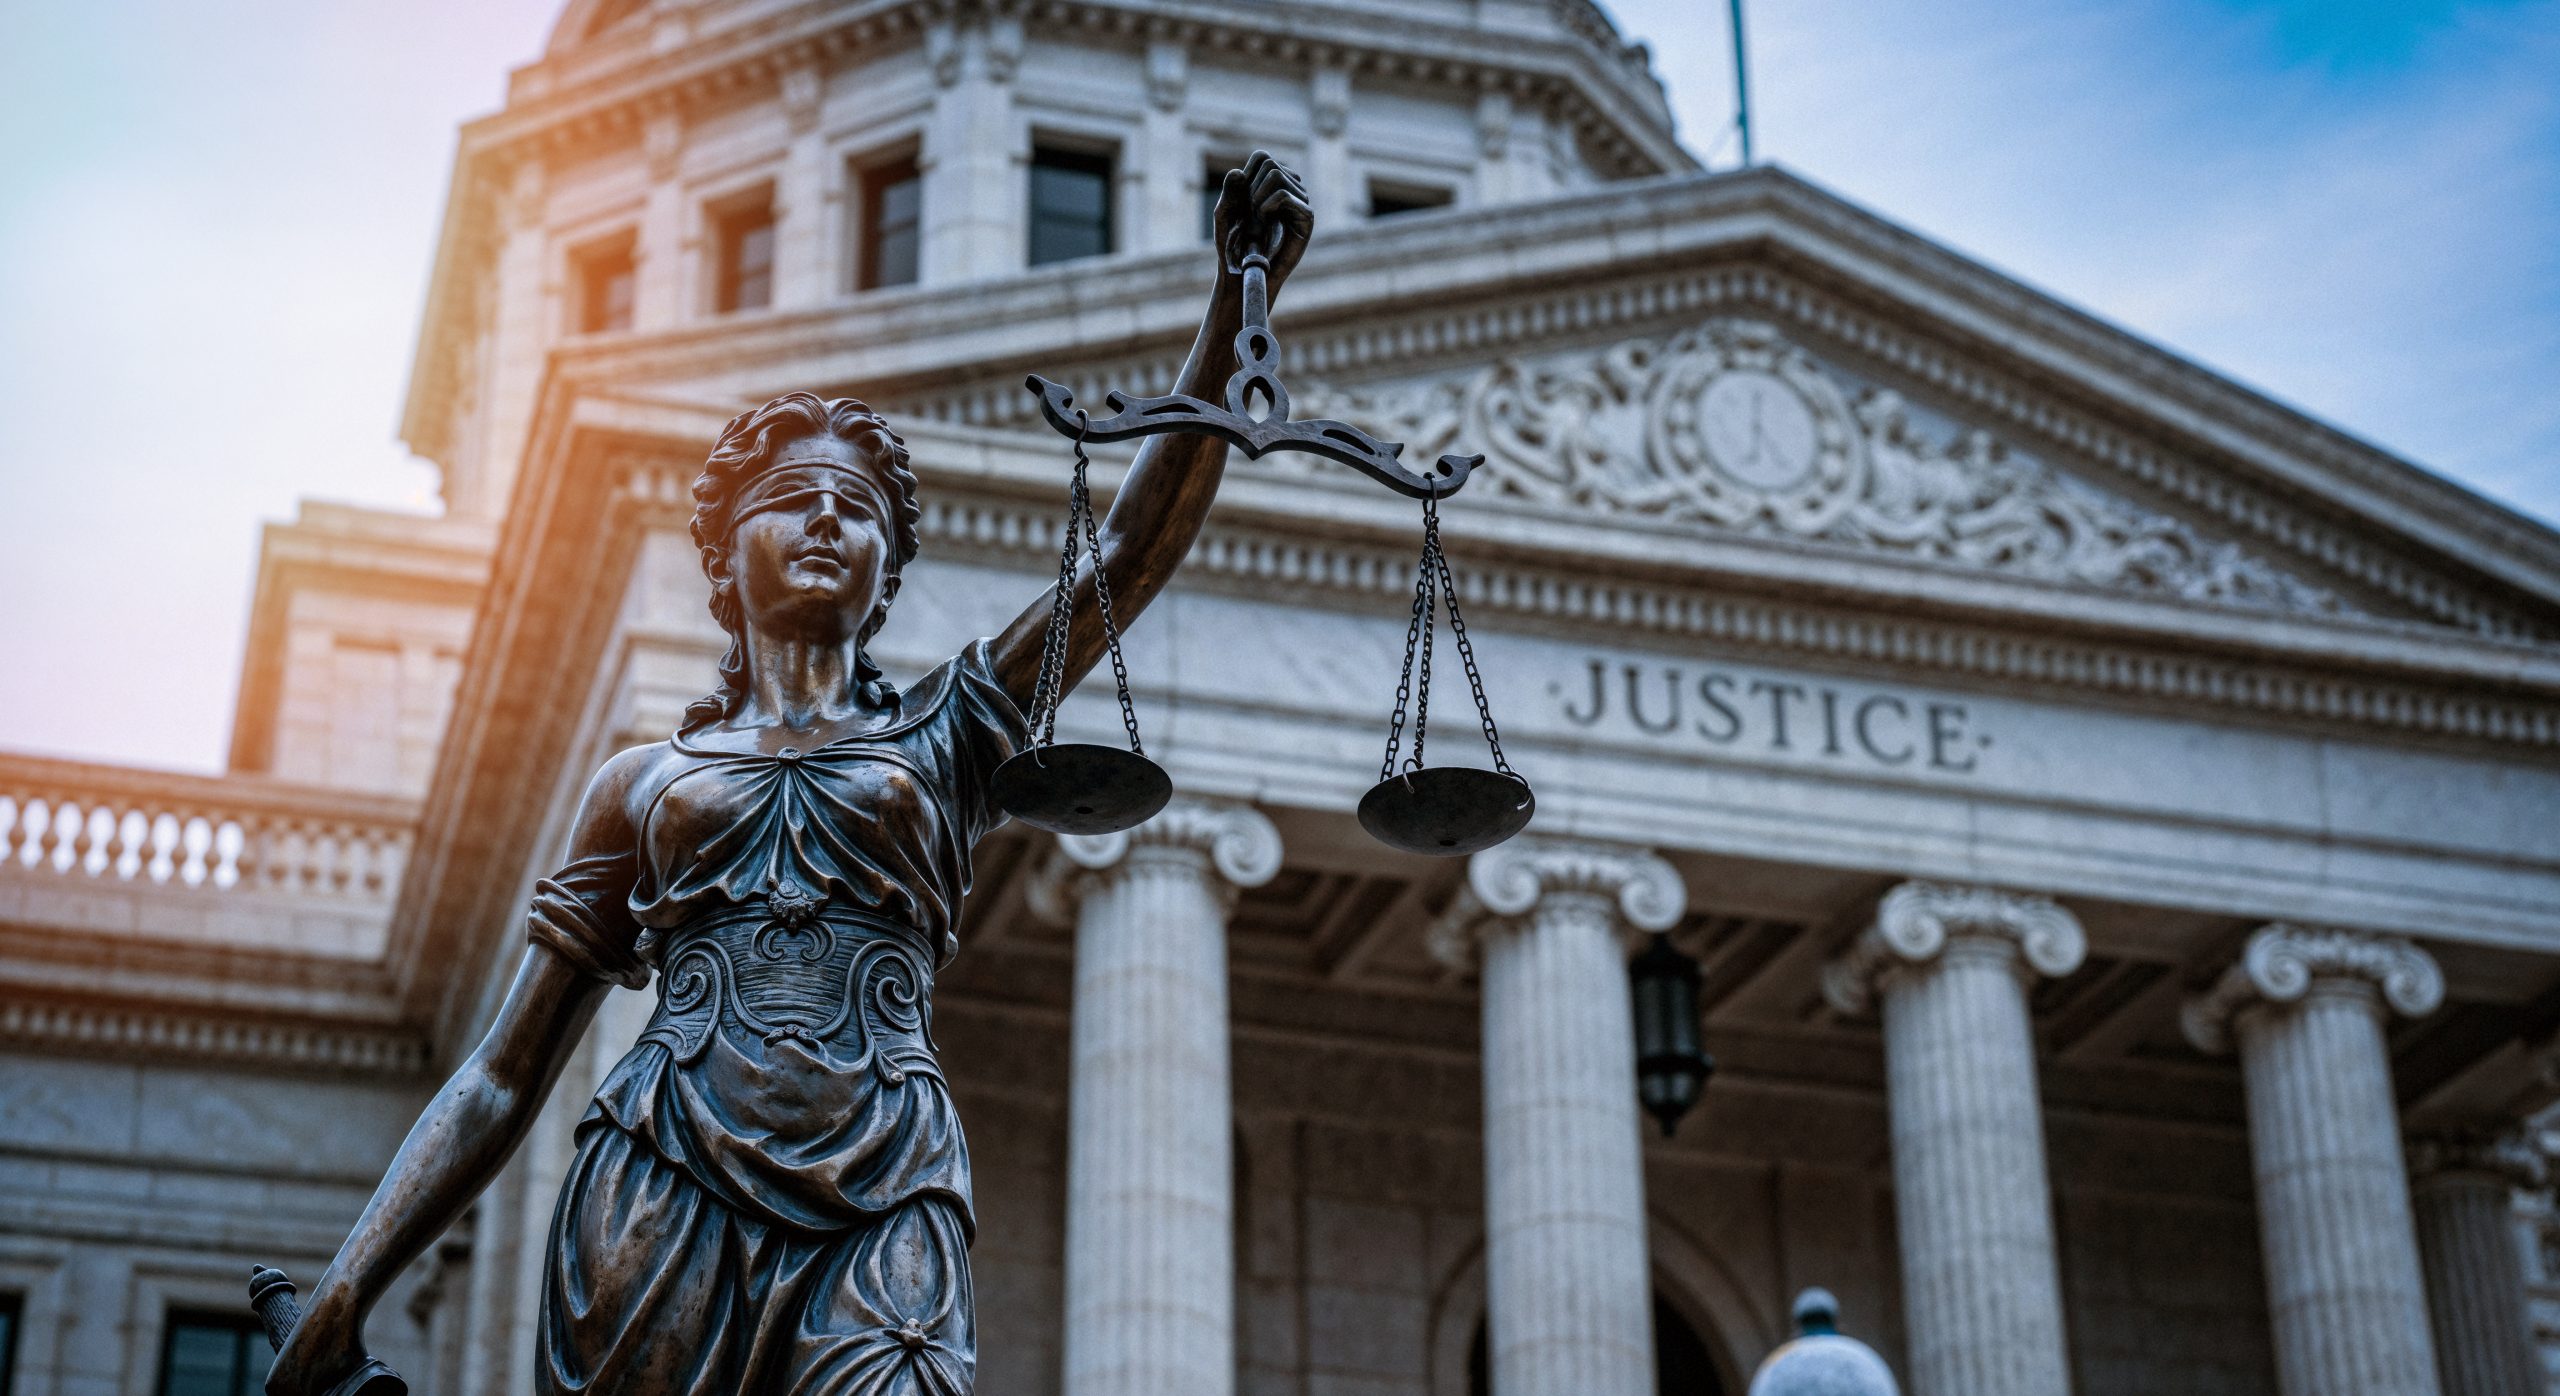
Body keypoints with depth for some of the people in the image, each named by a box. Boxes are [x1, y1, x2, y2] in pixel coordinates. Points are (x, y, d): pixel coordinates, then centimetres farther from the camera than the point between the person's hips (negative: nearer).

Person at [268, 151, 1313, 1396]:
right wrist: (346, 1291, 6)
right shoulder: (643, 782, 20)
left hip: (877, 1212, -1)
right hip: (660, 1191, 1)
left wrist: (1233, 303, -2)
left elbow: (1128, 556, 7)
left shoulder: (937, 737, 19)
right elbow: (501, 1077, 17)